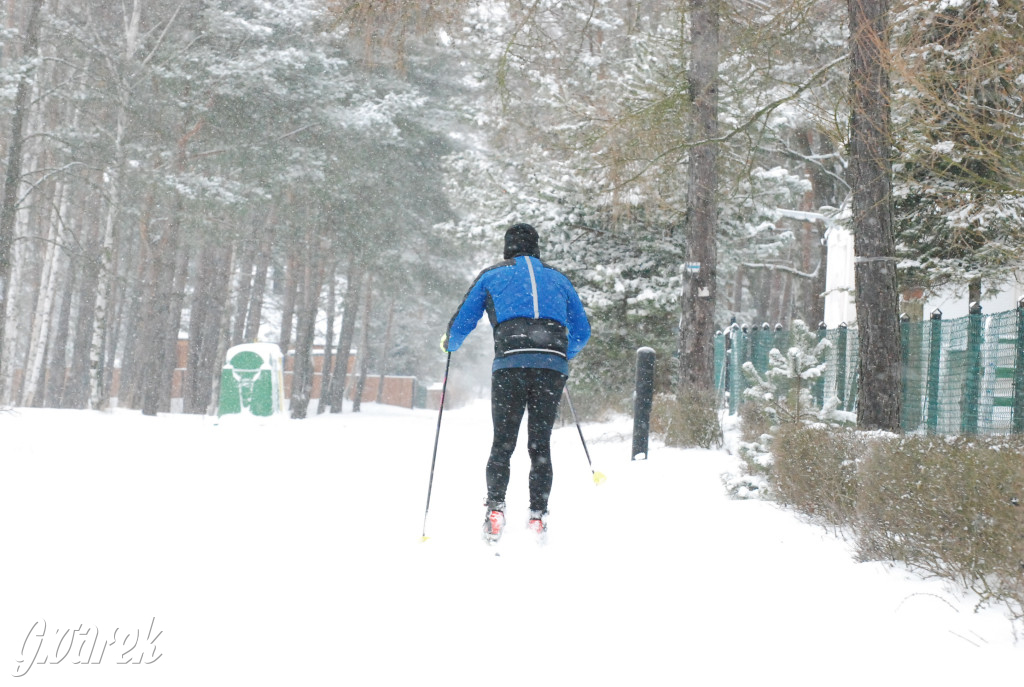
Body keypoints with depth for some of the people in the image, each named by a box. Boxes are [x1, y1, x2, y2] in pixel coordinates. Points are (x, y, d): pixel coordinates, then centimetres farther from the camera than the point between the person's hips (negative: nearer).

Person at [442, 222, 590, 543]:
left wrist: (449, 343, 37)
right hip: (554, 366, 2)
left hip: (510, 363, -2)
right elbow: (581, 333, 25)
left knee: (502, 443, 7)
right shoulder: (559, 279, 24)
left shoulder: (491, 276, 17)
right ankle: (538, 516, 2)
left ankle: (495, 507, -7)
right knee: (541, 444, 9)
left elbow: (462, 323, 15)